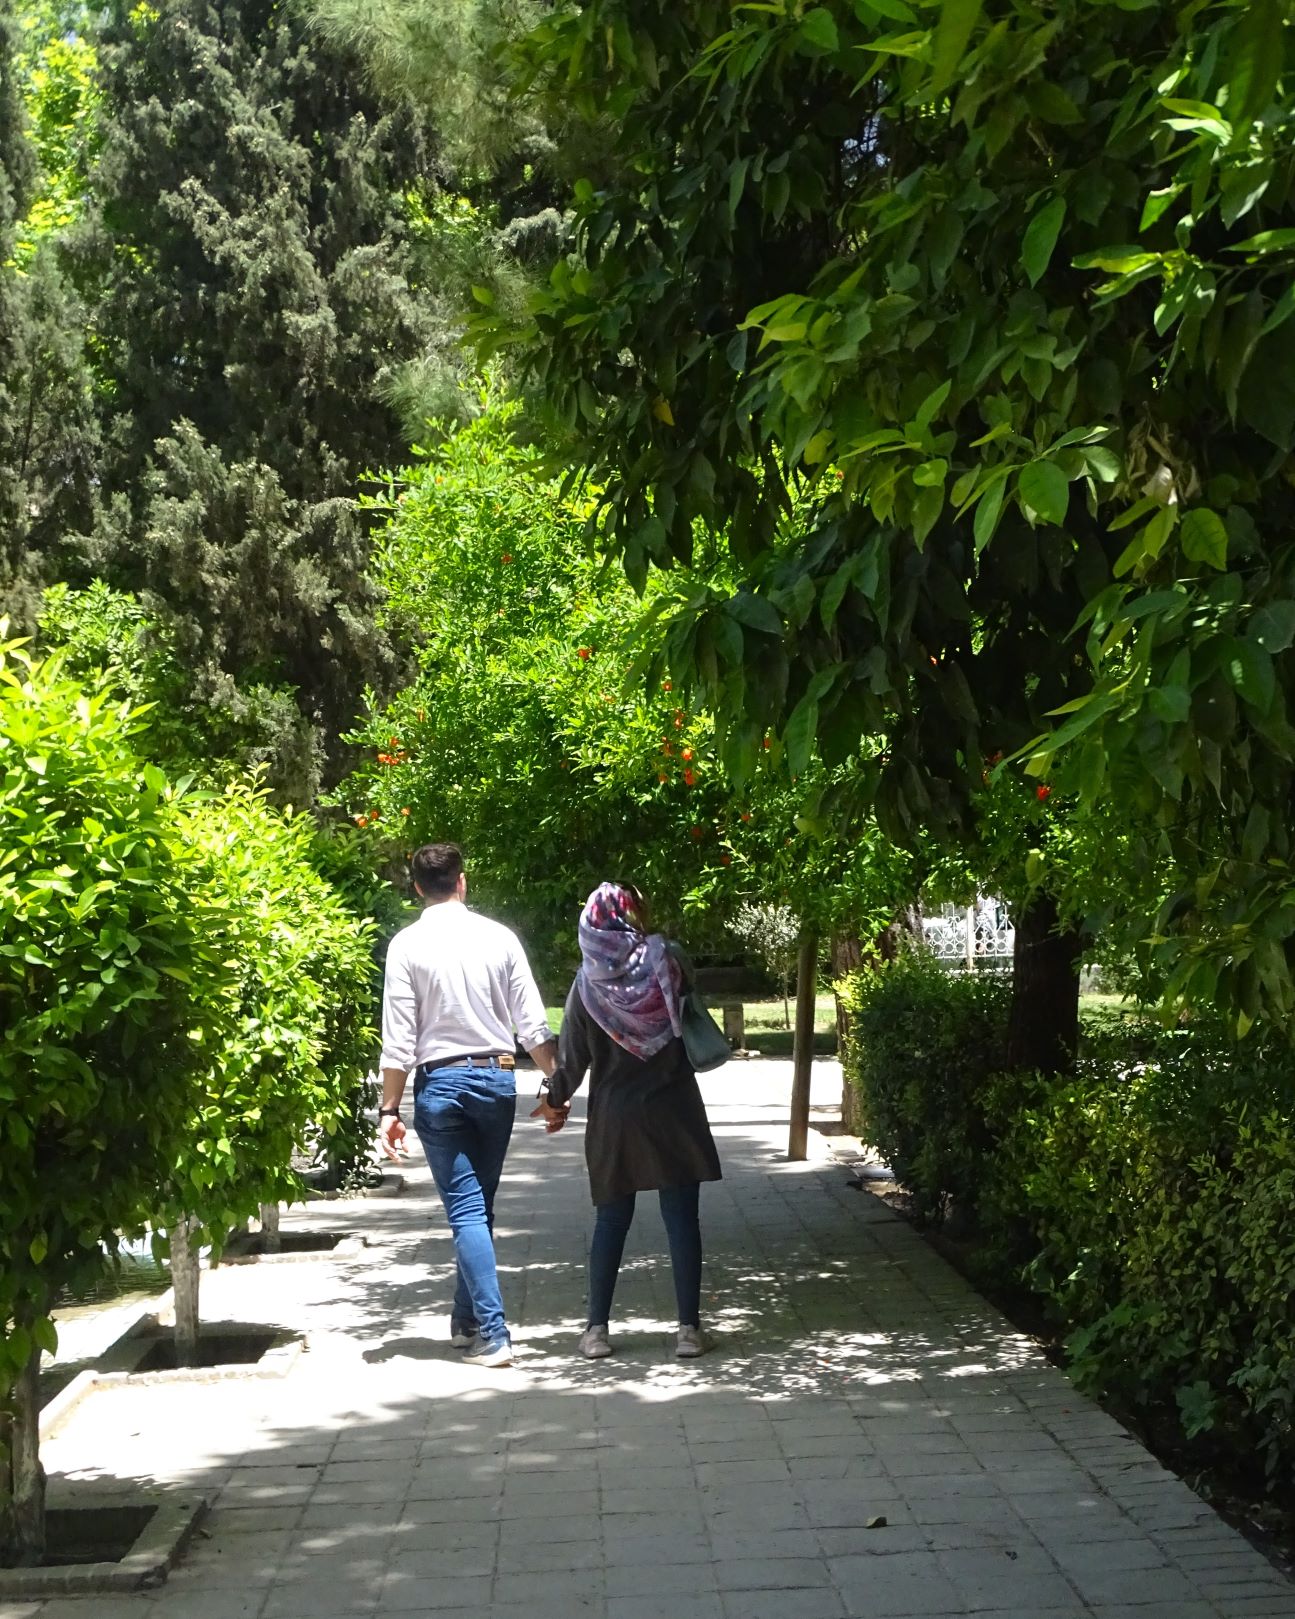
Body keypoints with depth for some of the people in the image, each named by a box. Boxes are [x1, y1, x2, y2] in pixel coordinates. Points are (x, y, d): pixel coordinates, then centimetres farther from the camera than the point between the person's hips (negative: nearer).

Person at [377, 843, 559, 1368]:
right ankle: (467, 1319, 26)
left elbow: (399, 1038, -8)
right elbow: (533, 1024, 1)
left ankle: (492, 1334, -7)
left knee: (465, 1210, 0)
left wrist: (389, 1109, -3)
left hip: (440, 1081, -2)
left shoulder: (407, 945, -6)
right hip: (496, 1077, 3)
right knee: (480, 1203, 16)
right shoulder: (499, 937, 0)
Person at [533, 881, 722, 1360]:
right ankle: (689, 1328, 4)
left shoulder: (588, 983, -5)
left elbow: (572, 1055, -1)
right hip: (674, 1113, -1)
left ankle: (597, 1328, 13)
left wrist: (554, 1099, 14)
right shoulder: (665, 962, -7)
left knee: (611, 1220, 11)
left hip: (614, 1119, 1)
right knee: (681, 1219, 3)